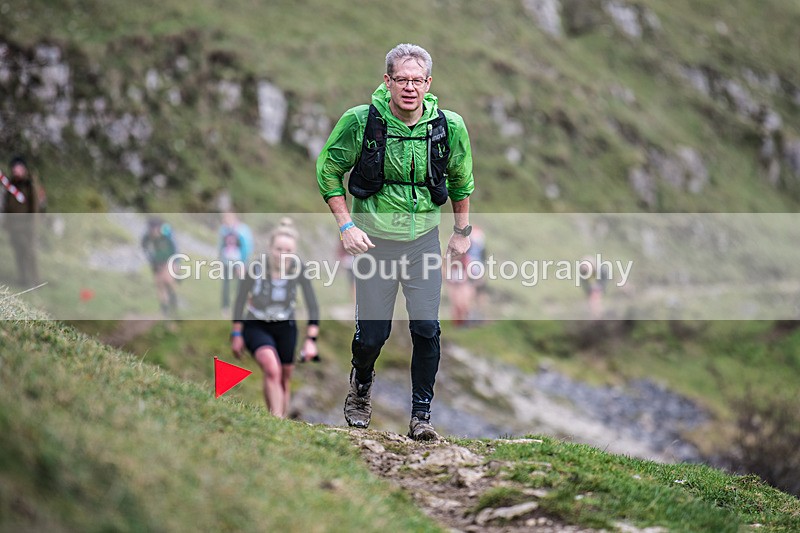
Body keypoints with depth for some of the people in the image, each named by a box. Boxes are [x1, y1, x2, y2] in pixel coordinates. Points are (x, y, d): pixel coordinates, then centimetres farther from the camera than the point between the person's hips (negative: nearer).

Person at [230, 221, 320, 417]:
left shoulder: (299, 269, -19)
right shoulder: (256, 268, -23)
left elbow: (313, 306, -10)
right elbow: (240, 300, -9)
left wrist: (311, 339, -15)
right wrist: (237, 334, -4)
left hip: (285, 327, 3)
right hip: (256, 326, -3)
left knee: (284, 379, 10)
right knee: (272, 370, -26)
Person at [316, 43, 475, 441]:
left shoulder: (449, 127, -9)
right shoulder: (360, 122, -15)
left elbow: (461, 179, 10)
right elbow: (328, 170, -2)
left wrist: (462, 231, 11)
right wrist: (346, 225, -10)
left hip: (424, 239, 1)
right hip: (374, 239, -1)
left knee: (427, 328, -5)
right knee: (372, 332, 4)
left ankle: (421, 415, 9)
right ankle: (361, 386, 37)